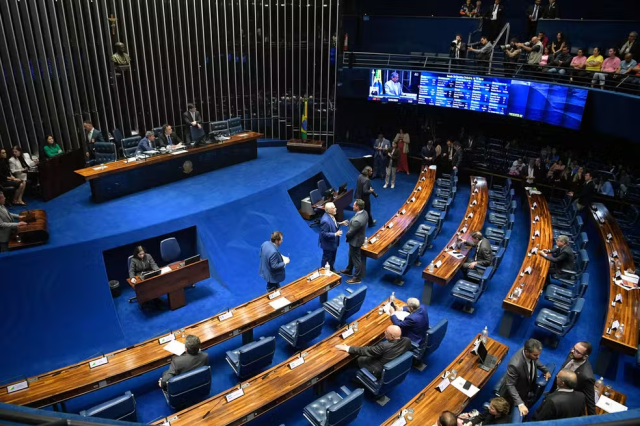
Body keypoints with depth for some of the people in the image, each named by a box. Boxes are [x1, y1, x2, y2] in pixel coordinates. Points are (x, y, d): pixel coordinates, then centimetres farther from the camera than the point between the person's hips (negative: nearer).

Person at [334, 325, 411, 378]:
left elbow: (367, 350, -25)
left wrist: (347, 348, -15)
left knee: (359, 359, 12)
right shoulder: (407, 341, -20)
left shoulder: (384, 346, -36)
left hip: (380, 373, -6)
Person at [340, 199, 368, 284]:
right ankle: (348, 270, 51)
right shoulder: (364, 213, -10)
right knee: (351, 255, 29)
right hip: (359, 237, 9)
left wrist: (346, 235, -3)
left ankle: (357, 278, 30)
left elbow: (350, 233, -25)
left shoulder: (357, 220, -39)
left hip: (355, 240, -9)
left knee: (356, 259, 11)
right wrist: (350, 223, 3)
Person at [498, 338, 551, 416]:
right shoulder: (515, 364, -43)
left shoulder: (532, 355, -21)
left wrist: (546, 370, 7)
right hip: (515, 394, -6)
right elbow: (510, 385, -33)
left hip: (528, 390, 6)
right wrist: (520, 404, -40)